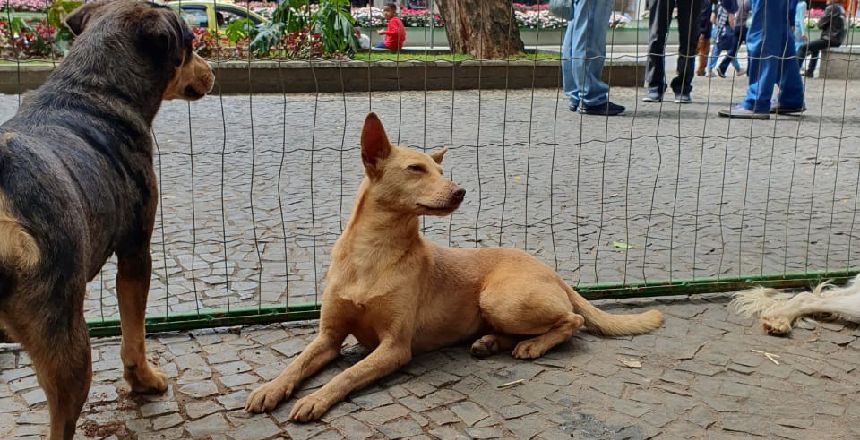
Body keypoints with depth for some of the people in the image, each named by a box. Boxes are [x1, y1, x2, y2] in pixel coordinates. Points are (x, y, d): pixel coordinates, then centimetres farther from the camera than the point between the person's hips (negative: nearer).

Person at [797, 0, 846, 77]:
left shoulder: (831, 8, -12)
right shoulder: (841, 8, 15)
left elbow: (820, 24, -11)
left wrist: (818, 24, 11)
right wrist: (819, 24, 9)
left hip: (830, 39, -10)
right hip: (838, 39, 10)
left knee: (803, 47, -9)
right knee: (814, 48, 33)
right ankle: (810, 71, 33)